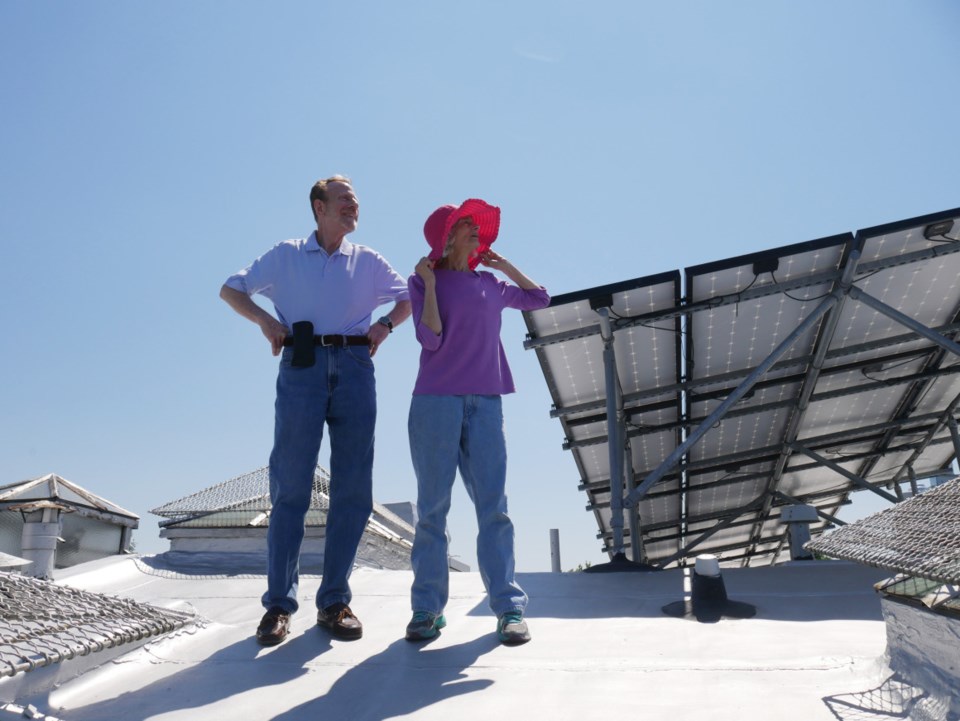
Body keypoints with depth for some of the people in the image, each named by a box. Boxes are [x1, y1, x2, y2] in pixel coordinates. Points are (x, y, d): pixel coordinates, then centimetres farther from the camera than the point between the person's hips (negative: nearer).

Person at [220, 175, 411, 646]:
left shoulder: (367, 261, 19)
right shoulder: (285, 256, 15)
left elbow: (408, 298, 23)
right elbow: (231, 289, 17)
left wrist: (386, 324, 3)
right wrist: (264, 319, -1)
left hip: (354, 369, 2)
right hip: (302, 367, -2)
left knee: (353, 490, -1)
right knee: (290, 487, -6)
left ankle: (334, 602, 7)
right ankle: (278, 603, 0)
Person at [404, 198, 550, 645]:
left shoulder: (491, 284, 15)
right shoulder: (423, 282, 4)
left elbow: (539, 299, 31)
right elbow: (431, 339, -9)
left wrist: (505, 266, 22)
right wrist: (429, 282, -6)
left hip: (485, 403, 3)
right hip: (436, 402, -3)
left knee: (493, 505, -1)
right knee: (432, 507, 1)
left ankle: (509, 607, 1)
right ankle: (427, 608, 7)